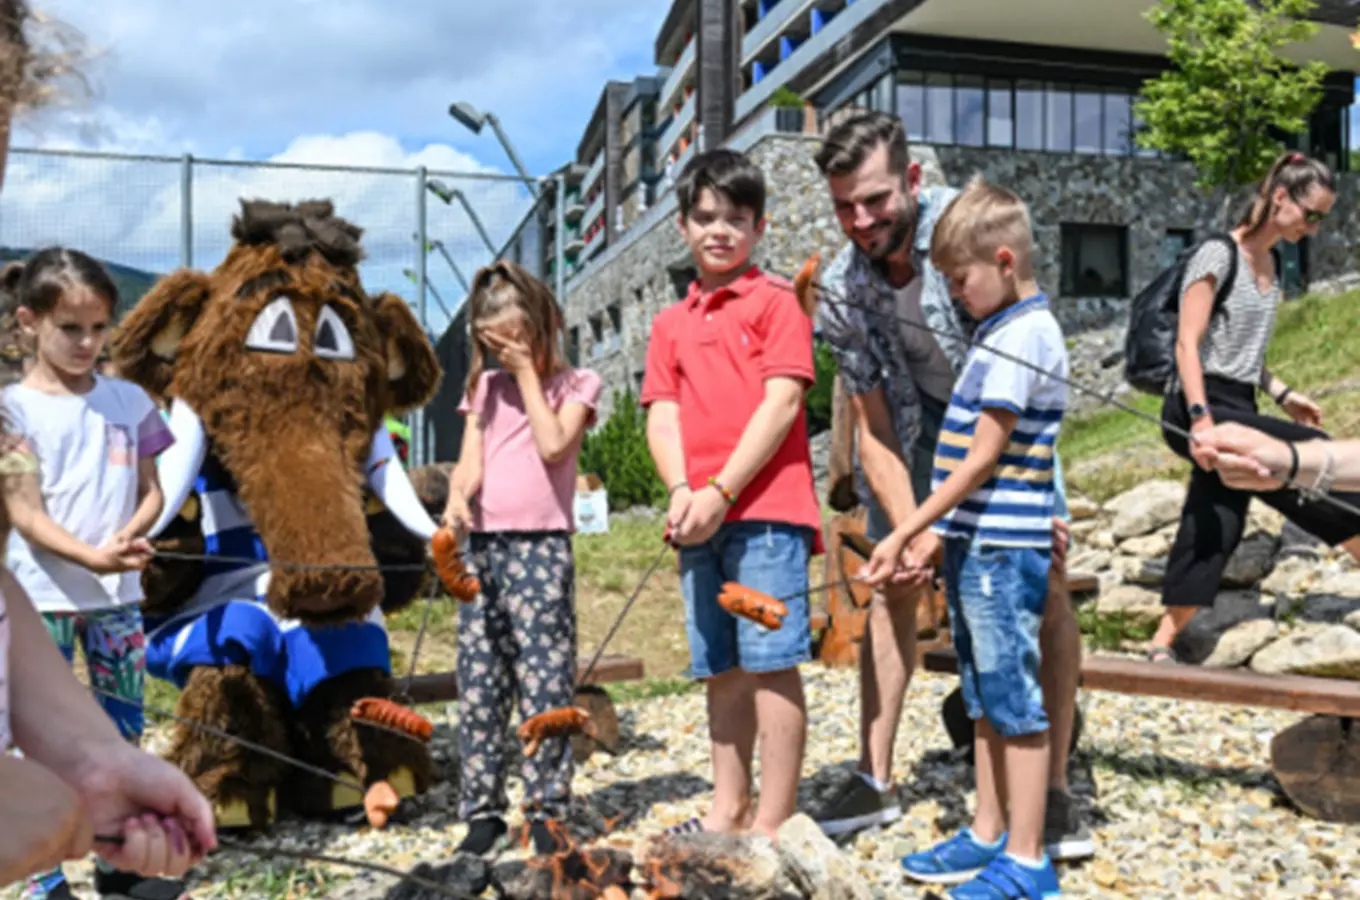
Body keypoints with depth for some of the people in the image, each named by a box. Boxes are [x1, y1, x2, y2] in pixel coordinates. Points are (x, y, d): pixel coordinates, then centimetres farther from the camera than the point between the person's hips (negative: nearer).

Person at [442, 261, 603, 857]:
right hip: (483, 544, 4)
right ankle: (482, 808, 15)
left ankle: (546, 808, 5)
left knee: (544, 680, -5)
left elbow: (553, 445, -10)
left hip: (542, 545, -4)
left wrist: (528, 374, -4)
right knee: (478, 684, 5)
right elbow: (470, 461, 7)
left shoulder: (575, 385, 6)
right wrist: (457, 499, -14)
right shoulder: (485, 388, 17)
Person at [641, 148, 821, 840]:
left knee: (770, 664, -4)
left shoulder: (775, 302, 2)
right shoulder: (671, 323, 18)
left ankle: (773, 822, 4)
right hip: (698, 517, 6)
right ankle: (729, 811, 23)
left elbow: (781, 403, -8)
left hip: (766, 508, -6)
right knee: (721, 670, 12)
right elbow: (662, 416, 10)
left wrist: (721, 492, -14)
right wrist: (681, 493, -8)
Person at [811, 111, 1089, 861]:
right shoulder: (841, 292, -19)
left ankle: (1055, 790, 2)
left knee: (1046, 589, -9)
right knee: (892, 589, 1)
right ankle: (876, 781, 12)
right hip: (916, 428, 2)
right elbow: (873, 428, -14)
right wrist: (910, 530, -26)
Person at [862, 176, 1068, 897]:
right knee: (985, 700, 16)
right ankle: (988, 835, 28)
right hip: (975, 543, 10)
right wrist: (934, 538, 15)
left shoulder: (1022, 335, -14)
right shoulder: (1004, 333, 16)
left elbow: (983, 458, -18)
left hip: (1001, 550, -10)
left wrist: (905, 532, -17)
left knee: (1015, 702, 0)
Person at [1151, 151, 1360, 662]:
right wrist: (1200, 418, -27)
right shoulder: (1217, 256, -10)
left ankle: (1163, 643, 11)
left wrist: (1282, 394, 10)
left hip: (1237, 408, 8)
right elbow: (1188, 345, -16)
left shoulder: (1268, 262, 15)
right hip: (1199, 406, -8)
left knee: (1214, 528, 4)